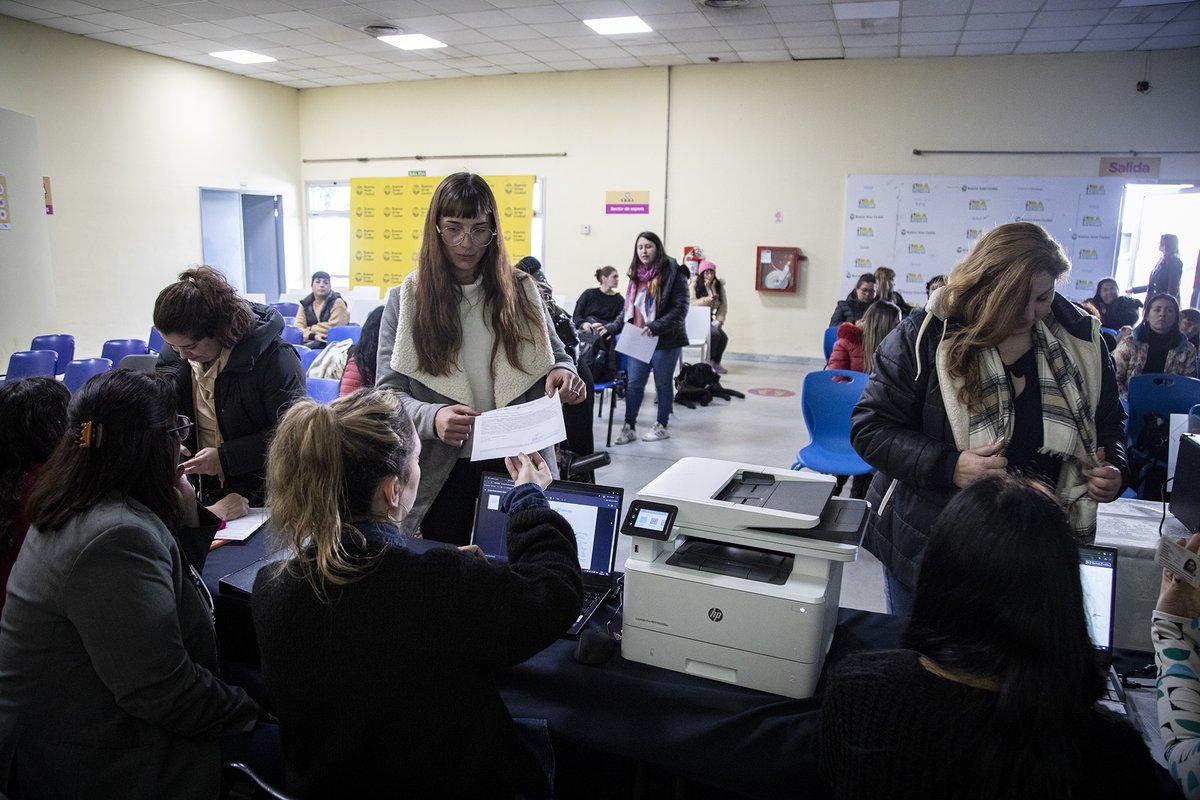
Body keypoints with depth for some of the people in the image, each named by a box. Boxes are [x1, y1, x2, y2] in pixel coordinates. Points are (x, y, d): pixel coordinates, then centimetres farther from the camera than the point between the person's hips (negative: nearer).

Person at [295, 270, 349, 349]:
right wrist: (312, 336, -18)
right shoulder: (305, 304, 12)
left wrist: (310, 329, -1)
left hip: (332, 342, -4)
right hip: (310, 342, 4)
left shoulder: (337, 303, -1)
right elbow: (298, 327, 2)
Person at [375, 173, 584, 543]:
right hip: (441, 474, -1)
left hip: (517, 468, 1)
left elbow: (556, 356, 12)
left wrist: (563, 373, -13)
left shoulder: (519, 290, 3)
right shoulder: (406, 299, -2)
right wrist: (432, 418, -25)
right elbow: (388, 391, -4)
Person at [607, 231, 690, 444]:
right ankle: (629, 428, 12)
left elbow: (680, 309, -15)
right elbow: (628, 309, 20)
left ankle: (661, 427, 21)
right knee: (633, 384, 5)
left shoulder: (673, 274, -8)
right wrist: (612, 328, 11)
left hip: (665, 340, -5)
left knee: (663, 384, 8)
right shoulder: (637, 276, 12)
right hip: (638, 340, 5)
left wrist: (655, 327, -24)